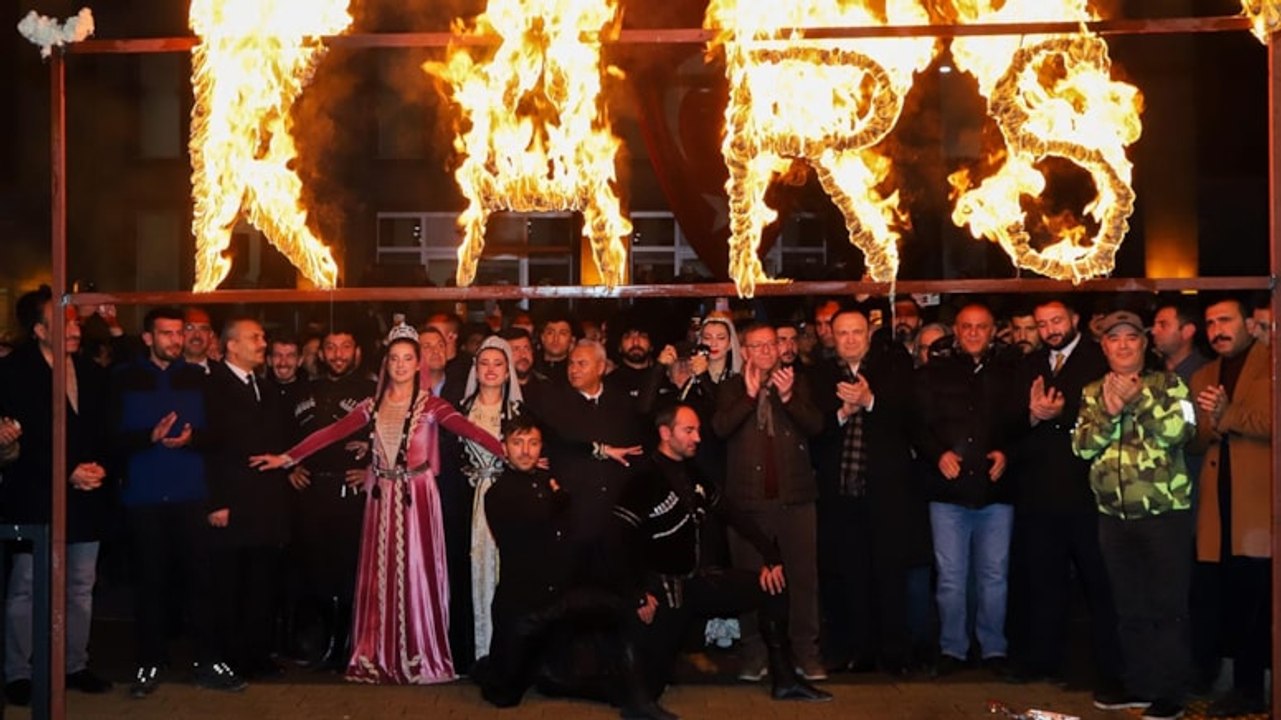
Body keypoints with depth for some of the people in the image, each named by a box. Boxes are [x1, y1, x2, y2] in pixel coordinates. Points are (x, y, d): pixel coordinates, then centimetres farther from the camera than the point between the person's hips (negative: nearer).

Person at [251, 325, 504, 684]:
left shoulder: (430, 404, -3)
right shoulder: (372, 405, 7)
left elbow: (468, 429, -17)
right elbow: (333, 433, 0)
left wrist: (507, 452, -32)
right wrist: (287, 458, -9)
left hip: (416, 497, -3)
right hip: (382, 498, 3)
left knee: (415, 572, -1)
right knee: (380, 575, 6)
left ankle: (419, 655, 9)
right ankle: (379, 656, 13)